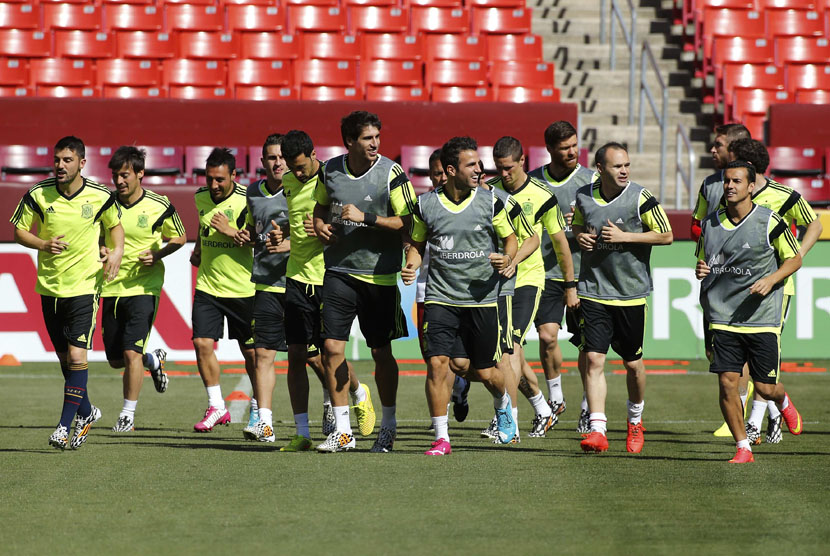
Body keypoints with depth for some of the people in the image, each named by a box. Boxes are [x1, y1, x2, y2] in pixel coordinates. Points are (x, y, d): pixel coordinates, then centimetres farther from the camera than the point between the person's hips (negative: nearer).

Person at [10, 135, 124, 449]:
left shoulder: (100, 197, -6)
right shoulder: (38, 195, -5)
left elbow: (115, 225, 13)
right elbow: (19, 231, 5)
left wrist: (117, 252, -6)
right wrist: (43, 244, -14)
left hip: (85, 285, -3)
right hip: (49, 287, 3)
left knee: (76, 355, -14)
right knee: (65, 358, 12)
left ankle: (66, 423, -9)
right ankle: (86, 412, 33)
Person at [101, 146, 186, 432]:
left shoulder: (159, 207, -7)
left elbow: (179, 238, 7)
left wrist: (157, 255, -11)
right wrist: (101, 249, -9)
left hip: (144, 287, -4)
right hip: (112, 287, 4)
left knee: (131, 352, -14)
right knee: (115, 359, 10)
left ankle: (128, 415, -1)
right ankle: (153, 360, 42)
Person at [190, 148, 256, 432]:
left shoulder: (247, 200, -14)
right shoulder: (201, 197, 4)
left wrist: (232, 232, -24)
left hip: (242, 289, -4)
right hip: (207, 285, 4)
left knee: (250, 351, 6)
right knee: (202, 343, -8)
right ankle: (216, 407, 2)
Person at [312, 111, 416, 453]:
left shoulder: (391, 173, -7)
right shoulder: (330, 171, 4)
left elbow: (406, 222, -10)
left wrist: (365, 218, -18)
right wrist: (320, 225, 2)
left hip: (379, 274, -3)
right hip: (339, 271, 3)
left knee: (381, 353, 4)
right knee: (332, 347, -6)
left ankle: (388, 426, 22)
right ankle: (342, 430, 3)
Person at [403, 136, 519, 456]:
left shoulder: (489, 202, -2)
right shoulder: (426, 205, 0)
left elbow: (510, 238, 9)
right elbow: (417, 244, 13)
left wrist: (507, 258, -13)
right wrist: (411, 267, -7)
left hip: (482, 298, 0)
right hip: (440, 297, 0)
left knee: (486, 373, 6)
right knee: (436, 362, -15)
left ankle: (503, 404, 42)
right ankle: (441, 438, -6)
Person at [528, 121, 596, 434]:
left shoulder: (590, 181, 0)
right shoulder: (533, 181, 6)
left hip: (582, 271, -1)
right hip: (546, 271, 1)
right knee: (547, 335, -12)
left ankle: (587, 408, 15)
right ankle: (555, 398, 10)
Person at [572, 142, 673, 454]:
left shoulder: (640, 198, -9)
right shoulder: (584, 197, 2)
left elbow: (666, 235, -7)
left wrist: (624, 236, -16)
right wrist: (580, 236, -1)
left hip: (631, 293, -2)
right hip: (593, 291, 2)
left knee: (633, 363, 9)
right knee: (594, 358, -10)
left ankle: (635, 421, 35)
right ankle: (597, 431, -13)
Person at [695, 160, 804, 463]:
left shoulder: (770, 222, -6)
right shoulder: (710, 224, 5)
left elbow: (794, 259, 3)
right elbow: (703, 260, 20)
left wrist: (770, 279, -13)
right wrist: (700, 270, -4)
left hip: (762, 318, -3)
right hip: (723, 318, 3)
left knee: (765, 387, 0)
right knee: (727, 382, -8)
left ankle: (784, 403, 38)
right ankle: (743, 447, 5)